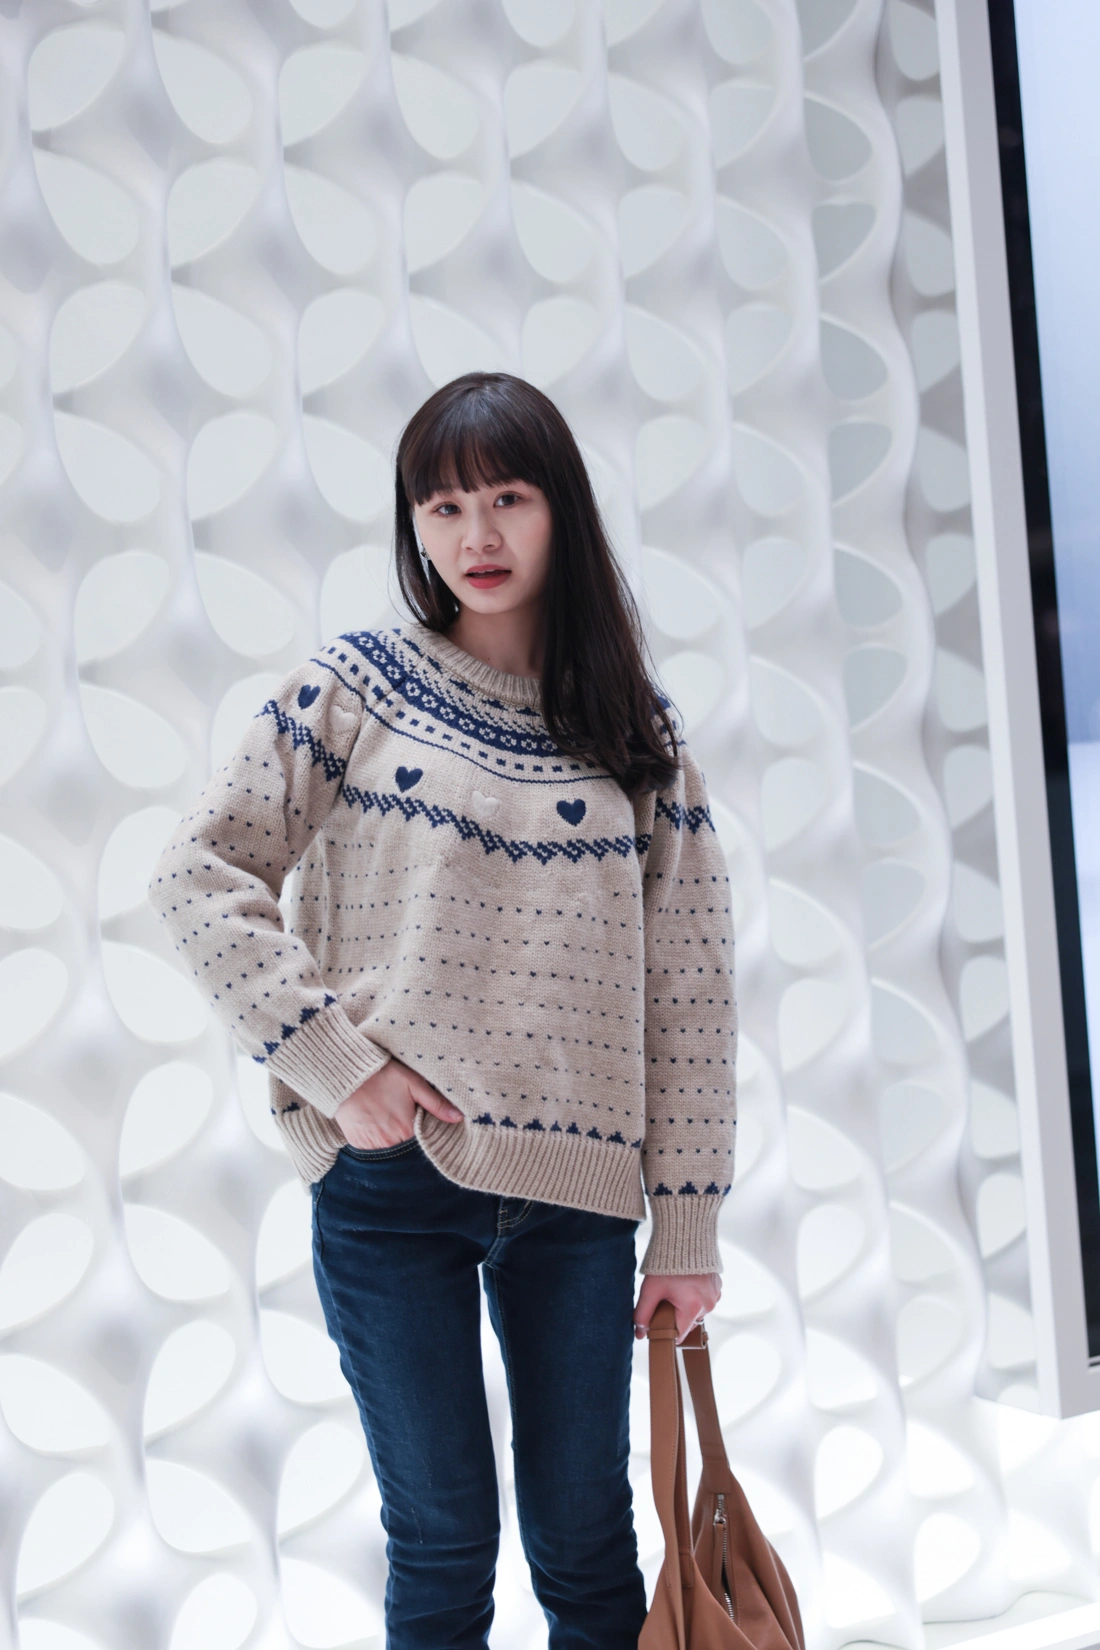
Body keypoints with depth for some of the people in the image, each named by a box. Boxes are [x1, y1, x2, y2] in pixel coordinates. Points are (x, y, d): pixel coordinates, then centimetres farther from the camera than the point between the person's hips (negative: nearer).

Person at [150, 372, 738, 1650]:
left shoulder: (639, 736, 5)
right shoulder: (355, 688, 1)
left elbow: (689, 986, 4)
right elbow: (197, 872, -2)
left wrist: (688, 1228, 2)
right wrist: (334, 1056, -11)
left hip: (578, 1189, 2)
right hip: (390, 1177, -1)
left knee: (588, 1543, 12)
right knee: (442, 1543, 9)